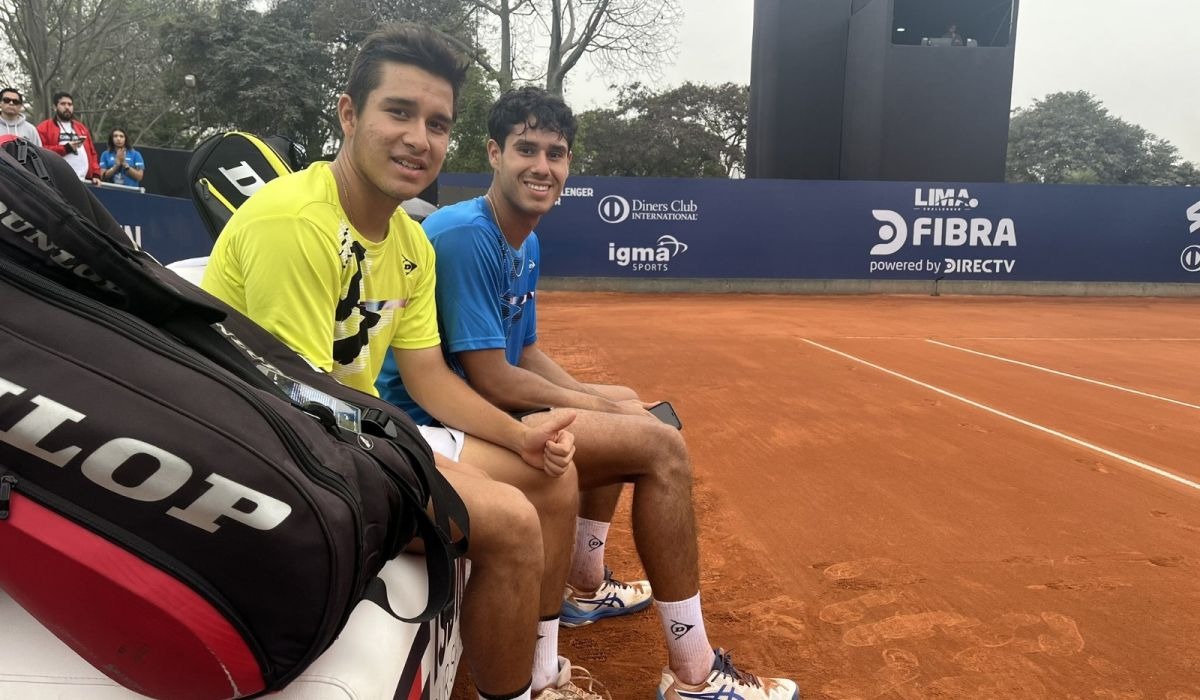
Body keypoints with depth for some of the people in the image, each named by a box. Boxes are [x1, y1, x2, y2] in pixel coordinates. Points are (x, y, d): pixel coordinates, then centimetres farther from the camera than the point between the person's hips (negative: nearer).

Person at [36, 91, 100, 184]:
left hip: (84, 181, 5)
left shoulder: (81, 127, 23)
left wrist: (95, 173, 7)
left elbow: (91, 152, 19)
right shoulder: (45, 128, 6)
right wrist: (66, 148, -12)